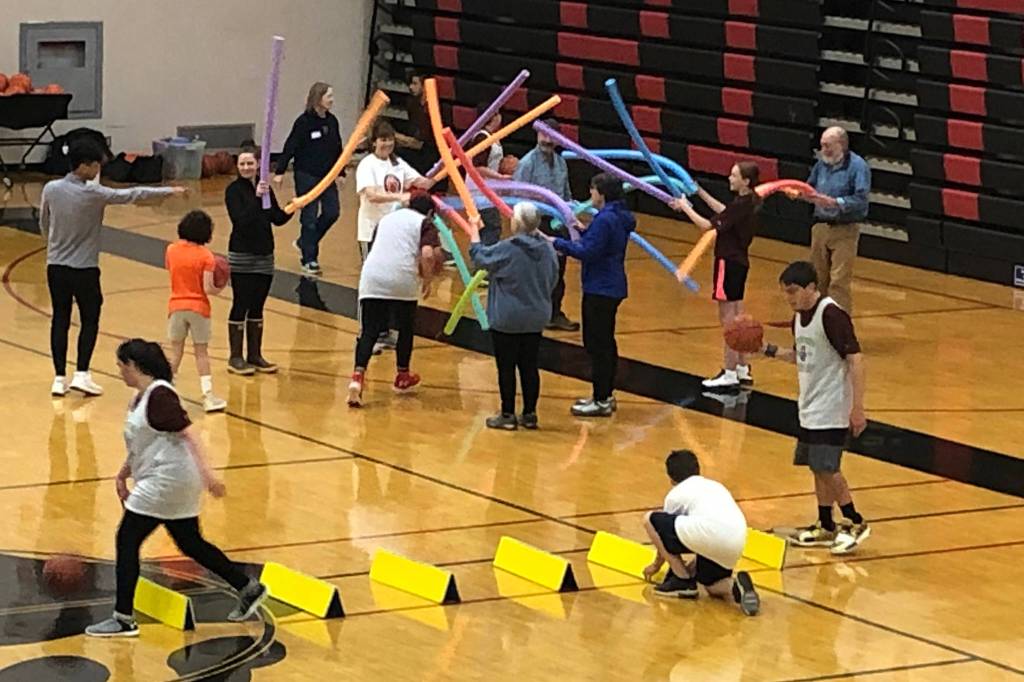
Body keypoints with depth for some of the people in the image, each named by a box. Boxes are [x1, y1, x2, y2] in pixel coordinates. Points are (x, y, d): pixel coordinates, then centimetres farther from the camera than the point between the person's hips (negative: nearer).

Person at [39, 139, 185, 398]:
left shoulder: (51, 190, -4)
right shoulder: (93, 194, -16)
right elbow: (132, 194, -8)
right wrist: (169, 191, 1)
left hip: (56, 267, 4)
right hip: (84, 268, -4)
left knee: (60, 321, 8)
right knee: (89, 321, 8)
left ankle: (60, 378, 6)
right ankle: (81, 374, -2)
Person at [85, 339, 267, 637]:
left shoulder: (159, 396, -16)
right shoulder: (141, 398, 14)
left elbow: (189, 433, -24)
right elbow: (139, 447, 25)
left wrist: (205, 472, -31)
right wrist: (122, 475, 25)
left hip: (166, 481, -10)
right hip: (175, 486, 10)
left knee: (127, 540, -5)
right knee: (191, 544, 17)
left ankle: (124, 619, -2)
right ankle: (249, 589, 24)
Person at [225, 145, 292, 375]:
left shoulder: (265, 188, 8)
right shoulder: (234, 190, -9)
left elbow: (277, 218, 10)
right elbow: (240, 219, -22)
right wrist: (256, 198, -31)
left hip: (264, 255, 6)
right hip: (241, 255, -6)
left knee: (257, 307, 11)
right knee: (240, 306, -2)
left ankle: (255, 355, 18)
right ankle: (236, 358, 4)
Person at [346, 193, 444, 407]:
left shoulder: (387, 218, 26)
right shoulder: (425, 224, 7)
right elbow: (428, 254, -10)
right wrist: (427, 280, 5)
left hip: (371, 278, 3)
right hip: (403, 281, -3)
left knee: (369, 331, 3)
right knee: (405, 329, 19)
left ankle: (358, 376, -18)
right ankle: (402, 377, 33)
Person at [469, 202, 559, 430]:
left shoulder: (507, 249, -20)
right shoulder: (547, 250, -2)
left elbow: (480, 256, -4)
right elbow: (552, 280, 10)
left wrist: (474, 232, 11)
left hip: (506, 320, -6)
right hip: (536, 318, 6)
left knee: (506, 368, 4)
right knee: (529, 366, 13)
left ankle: (507, 415, 9)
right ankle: (529, 414, 17)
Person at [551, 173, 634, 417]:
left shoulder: (605, 219, -20)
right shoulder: (620, 217, 10)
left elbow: (588, 252, -22)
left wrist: (558, 243, -14)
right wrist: (583, 232, 15)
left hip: (600, 290, -10)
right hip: (612, 287, 10)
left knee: (597, 345, -5)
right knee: (605, 343, 18)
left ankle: (601, 401, -3)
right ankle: (605, 395, 26)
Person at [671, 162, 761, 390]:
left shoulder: (740, 206, -22)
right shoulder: (751, 202, 5)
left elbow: (707, 225, -21)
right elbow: (723, 211, 21)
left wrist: (685, 208, -8)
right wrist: (700, 192, 19)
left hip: (729, 263, -10)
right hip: (740, 262, 10)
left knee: (728, 318, -4)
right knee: (737, 316, 16)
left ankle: (730, 374, 0)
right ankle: (742, 370, 23)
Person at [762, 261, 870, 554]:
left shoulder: (831, 315, -19)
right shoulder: (800, 317, 8)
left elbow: (855, 359, -20)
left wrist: (857, 408, -23)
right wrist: (769, 351, 9)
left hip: (832, 409, -9)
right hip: (810, 408, 9)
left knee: (826, 467, -10)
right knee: (818, 467, 12)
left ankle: (855, 523, 3)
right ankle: (826, 528, 22)